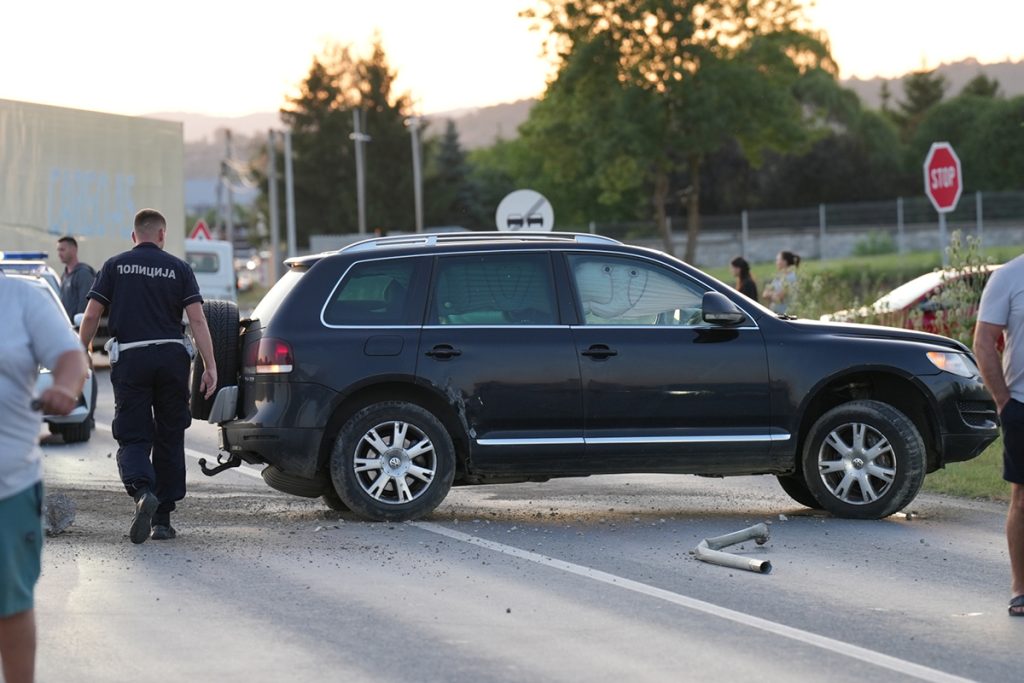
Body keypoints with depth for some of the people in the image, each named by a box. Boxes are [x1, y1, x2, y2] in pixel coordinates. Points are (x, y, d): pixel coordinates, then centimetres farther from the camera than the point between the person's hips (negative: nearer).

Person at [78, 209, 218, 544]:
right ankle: (162, 519, 14)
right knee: (169, 438, 12)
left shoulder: (115, 266, 6)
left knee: (133, 437, 2)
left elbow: (91, 316, -1)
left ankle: (142, 490, -28)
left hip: (130, 359, -1)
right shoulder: (178, 268, 6)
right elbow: (197, 319, -3)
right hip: (172, 357, 1)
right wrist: (210, 366, -5)